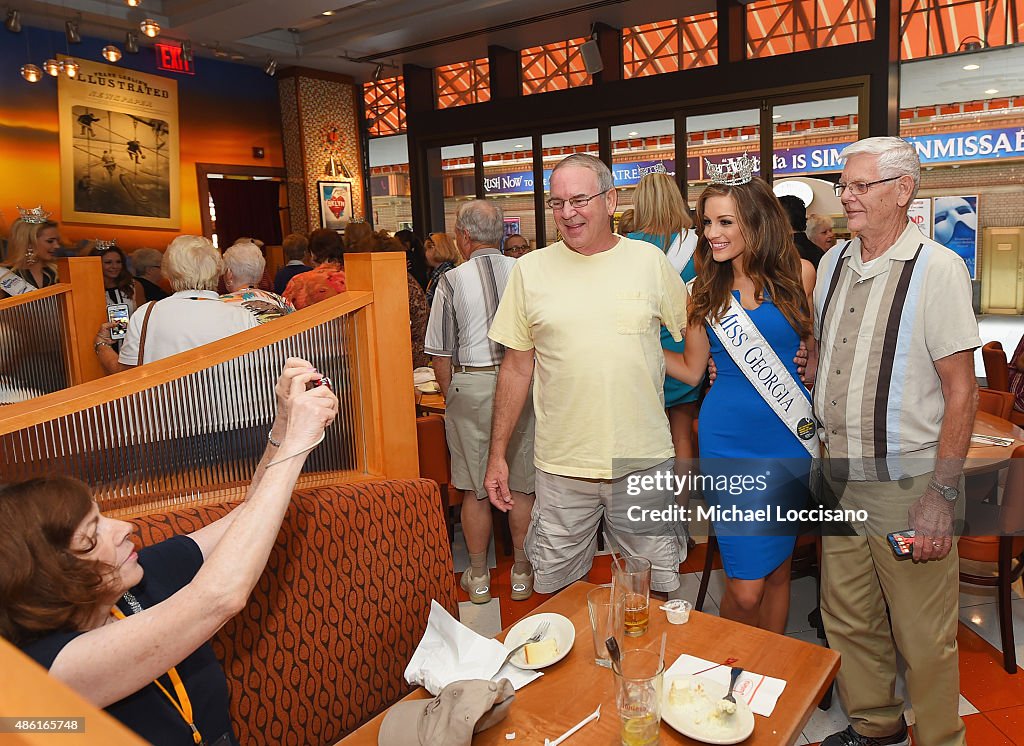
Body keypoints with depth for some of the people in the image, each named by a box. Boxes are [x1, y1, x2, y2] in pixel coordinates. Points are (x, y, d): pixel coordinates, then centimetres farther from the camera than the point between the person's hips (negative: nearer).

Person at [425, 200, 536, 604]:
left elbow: (442, 355, -4)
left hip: (471, 385, -2)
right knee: (521, 484, 12)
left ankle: (478, 576, 23)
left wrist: (450, 396, 10)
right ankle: (522, 572, 24)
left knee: (475, 489, 10)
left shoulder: (452, 280, -7)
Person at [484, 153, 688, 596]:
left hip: (643, 459, 1)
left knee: (658, 585, 15)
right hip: (560, 464, 0)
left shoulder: (649, 261, 2)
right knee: (555, 586, 11)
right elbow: (516, 367, 4)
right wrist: (497, 454, 4)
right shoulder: (531, 269, 1)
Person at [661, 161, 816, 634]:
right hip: (728, 444, -1)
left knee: (778, 568, 15)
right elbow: (691, 368, 7)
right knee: (745, 586, -1)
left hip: (790, 440, 1)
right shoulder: (704, 290, 1)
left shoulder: (798, 274, 0)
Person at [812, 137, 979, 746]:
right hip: (838, 479, 6)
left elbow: (962, 390, -13)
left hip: (907, 486, -6)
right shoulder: (834, 264, 8)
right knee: (849, 622, 18)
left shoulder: (938, 269, -11)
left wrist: (943, 495, -16)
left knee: (925, 639, 8)